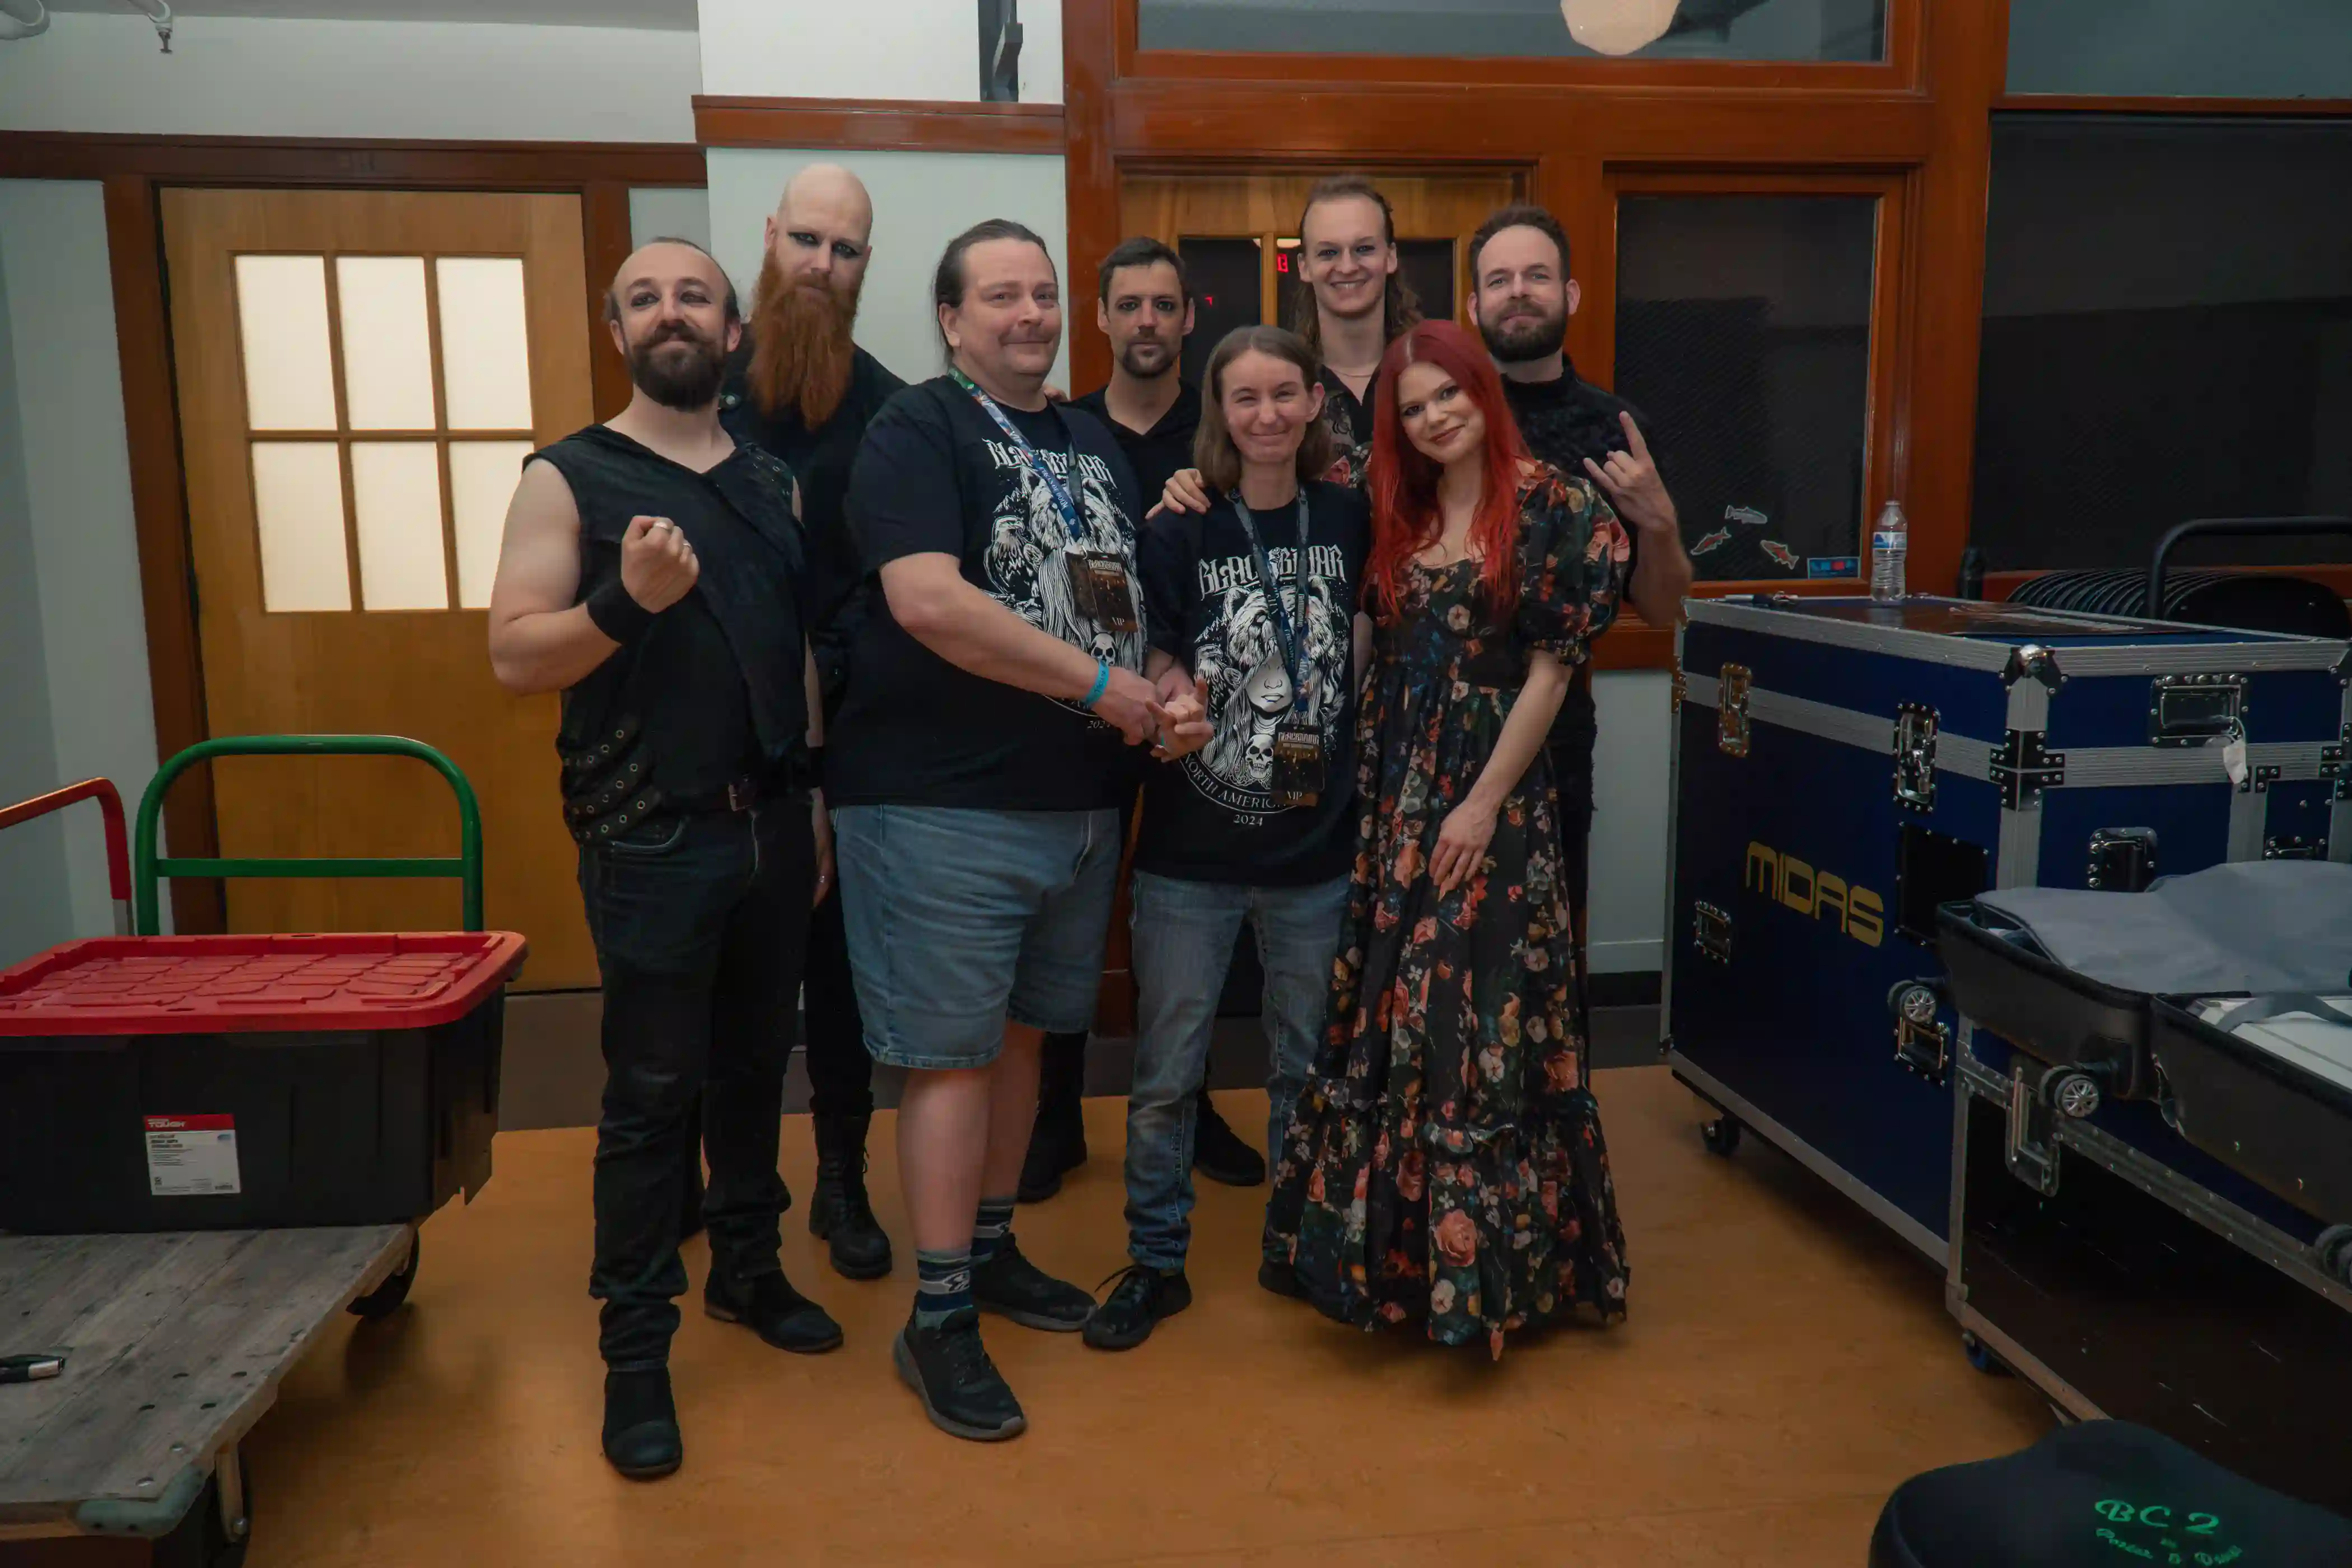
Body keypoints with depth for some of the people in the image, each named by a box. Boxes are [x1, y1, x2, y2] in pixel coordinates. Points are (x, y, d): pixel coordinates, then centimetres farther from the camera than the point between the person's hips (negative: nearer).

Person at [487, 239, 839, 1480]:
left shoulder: (772, 483, 11)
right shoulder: (568, 477, -4)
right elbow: (513, 655, -11)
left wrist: (813, 798, 13)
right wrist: (625, 599, -27)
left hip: (772, 823, 5)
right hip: (651, 839, -5)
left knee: (755, 1064, 16)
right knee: (651, 1094, 1)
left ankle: (747, 1270, 34)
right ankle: (635, 1345, 15)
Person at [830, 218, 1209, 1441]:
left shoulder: (1098, 447, 15)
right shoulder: (919, 431, -7)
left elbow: (1127, 604, 21)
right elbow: (927, 600, -23)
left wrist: (1169, 698, -1)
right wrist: (1104, 685, -19)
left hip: (1080, 799, 7)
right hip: (943, 803, -7)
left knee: (1020, 1032, 17)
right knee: (951, 1054, -1)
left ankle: (990, 1249, 33)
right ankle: (938, 1319, 11)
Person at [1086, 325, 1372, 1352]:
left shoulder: (1350, 520, 1)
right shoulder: (1180, 531, -7)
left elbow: (1359, 657, 9)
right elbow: (1156, 684, -5)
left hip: (1318, 848, 2)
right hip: (1192, 852, -2)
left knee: (1305, 1063, 16)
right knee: (1165, 1073, 7)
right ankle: (1155, 1262, 24)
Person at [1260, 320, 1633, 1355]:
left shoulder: (1550, 508, -4)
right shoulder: (1396, 517, 12)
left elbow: (1549, 671, -9)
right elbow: (1377, 664, 13)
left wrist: (1485, 803, -13)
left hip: (1491, 800, -5)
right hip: (1396, 798, 6)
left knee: (1477, 1024, -2)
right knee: (1389, 1022, 9)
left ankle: (1490, 1264, 14)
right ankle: (1396, 1250, 24)